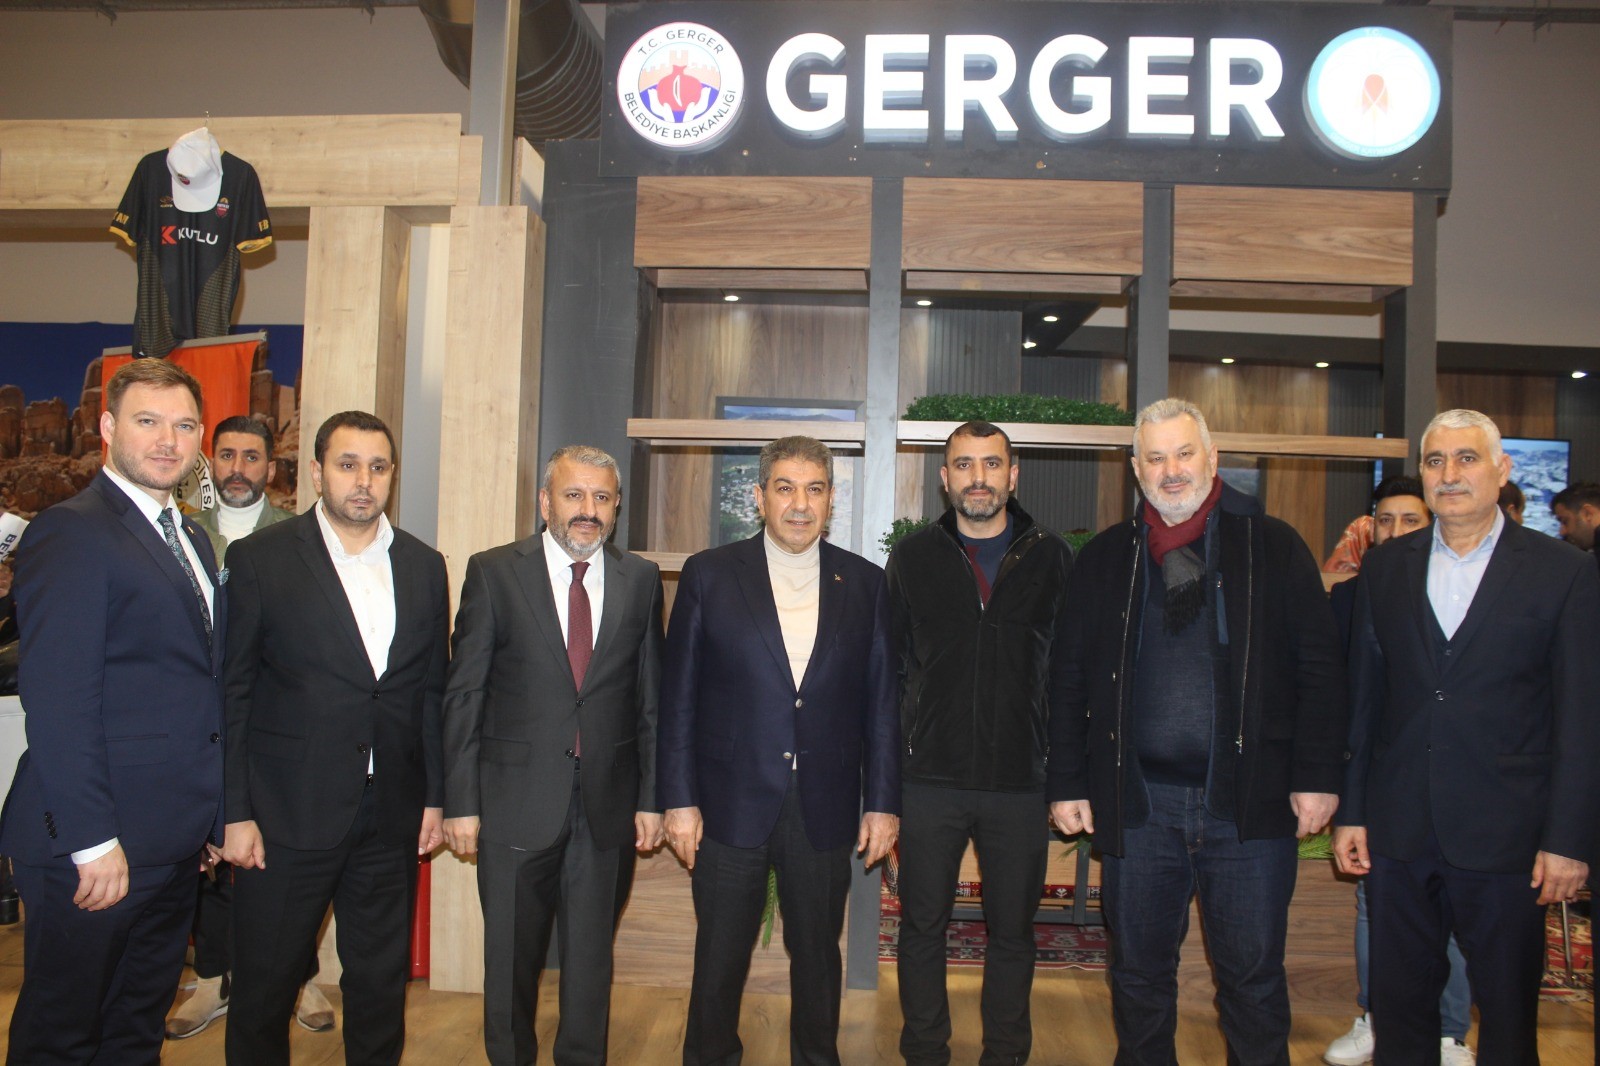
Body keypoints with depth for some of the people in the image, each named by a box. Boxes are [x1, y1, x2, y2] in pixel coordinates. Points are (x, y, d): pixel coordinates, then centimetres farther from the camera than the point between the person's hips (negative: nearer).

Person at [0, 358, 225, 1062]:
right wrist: (92, 841, -21)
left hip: (175, 839, 8)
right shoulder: (70, 533, -13)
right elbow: (57, 702, -19)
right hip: (96, 845, -8)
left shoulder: (191, 539, 14)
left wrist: (215, 816, 14)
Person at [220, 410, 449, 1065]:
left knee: (381, 984, 14)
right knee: (264, 986, 10)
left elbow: (433, 691, 9)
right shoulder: (259, 559, -4)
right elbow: (230, 694, -5)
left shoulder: (424, 567, 7)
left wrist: (435, 796, 7)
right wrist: (235, 813, -8)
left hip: (391, 819, 3)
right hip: (287, 816, -3)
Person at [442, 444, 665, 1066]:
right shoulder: (493, 572, -2)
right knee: (511, 957, 13)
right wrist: (461, 802, -6)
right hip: (516, 803, -1)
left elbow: (650, 698, 5)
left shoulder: (640, 581, 4)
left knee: (592, 956, 15)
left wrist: (651, 798, 2)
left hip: (608, 806, 2)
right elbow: (463, 695, -2)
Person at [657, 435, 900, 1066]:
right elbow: (678, 697, -2)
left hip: (825, 811, 2)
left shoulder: (865, 584, 3)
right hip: (731, 805, -1)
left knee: (817, 956, 16)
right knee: (719, 959, 11)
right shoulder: (708, 575, -1)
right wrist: (678, 799, -5)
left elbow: (881, 702, 4)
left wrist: (883, 802, 2)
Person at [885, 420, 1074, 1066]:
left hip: (1020, 783, 0)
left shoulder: (1051, 558, 3)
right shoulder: (913, 558, 3)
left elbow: (1068, 671, 5)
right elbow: (889, 668, 4)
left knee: (1013, 932, 12)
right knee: (922, 927, 11)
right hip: (930, 779, 0)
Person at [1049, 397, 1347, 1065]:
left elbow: (1319, 670, 1)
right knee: (1138, 973, 12)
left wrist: (1317, 777, -5)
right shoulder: (1104, 560, 8)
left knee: (1253, 975, 9)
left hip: (1250, 804, -1)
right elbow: (1071, 681, 7)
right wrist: (1067, 784, 2)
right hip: (1138, 804, 2)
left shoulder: (1274, 547, 3)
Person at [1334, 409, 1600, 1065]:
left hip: (1505, 836, -2)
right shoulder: (1384, 570, 6)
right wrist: (1350, 812, 5)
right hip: (1397, 832, 3)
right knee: (1398, 1008, 13)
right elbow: (1362, 698, 7)